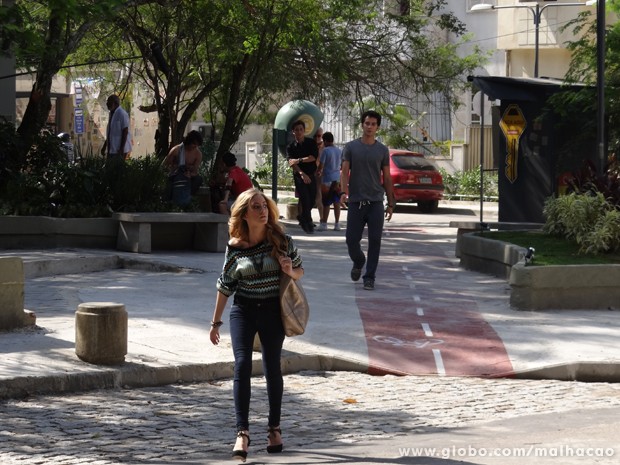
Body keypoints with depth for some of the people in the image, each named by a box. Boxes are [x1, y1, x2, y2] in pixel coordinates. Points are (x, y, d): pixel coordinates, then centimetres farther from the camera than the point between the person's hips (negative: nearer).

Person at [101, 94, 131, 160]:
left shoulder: (122, 114, -13)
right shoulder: (112, 114, 15)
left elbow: (125, 132, -17)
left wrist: (121, 148, -22)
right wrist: (104, 147, 21)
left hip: (119, 150, -9)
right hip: (111, 149, 9)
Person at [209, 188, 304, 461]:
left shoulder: (281, 240, -3)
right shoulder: (235, 247, -3)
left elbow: (299, 270, 9)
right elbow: (225, 285, 7)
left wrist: (290, 271, -16)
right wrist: (216, 322, 10)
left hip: (273, 310, 1)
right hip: (243, 309, 0)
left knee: (272, 367, 7)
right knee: (242, 364, -13)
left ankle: (274, 428, 23)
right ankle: (242, 432, -16)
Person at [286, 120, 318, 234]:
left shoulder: (311, 143, 3)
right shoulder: (291, 146, 1)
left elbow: (314, 157, -11)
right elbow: (291, 162, -13)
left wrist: (299, 160, -19)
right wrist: (302, 173, -28)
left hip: (311, 174, 2)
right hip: (299, 175, -2)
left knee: (312, 199, 6)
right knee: (305, 199, -10)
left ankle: (303, 219, 30)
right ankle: (308, 223, -2)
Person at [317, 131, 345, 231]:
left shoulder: (325, 151, -11)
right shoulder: (340, 151, 7)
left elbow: (321, 166, -12)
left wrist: (318, 172, 8)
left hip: (327, 179, -5)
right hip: (337, 179, 5)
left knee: (326, 203, -1)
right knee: (336, 202, 7)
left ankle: (324, 223, -1)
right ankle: (337, 224, 8)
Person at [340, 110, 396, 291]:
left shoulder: (382, 150, 7)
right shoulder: (351, 147, 4)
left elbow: (387, 178, 10)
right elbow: (344, 172, -2)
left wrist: (390, 204, 6)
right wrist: (344, 192, -20)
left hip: (376, 203, 1)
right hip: (356, 201, -1)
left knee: (375, 241, -3)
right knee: (352, 239, 0)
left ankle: (369, 277, 3)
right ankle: (358, 262, 31)